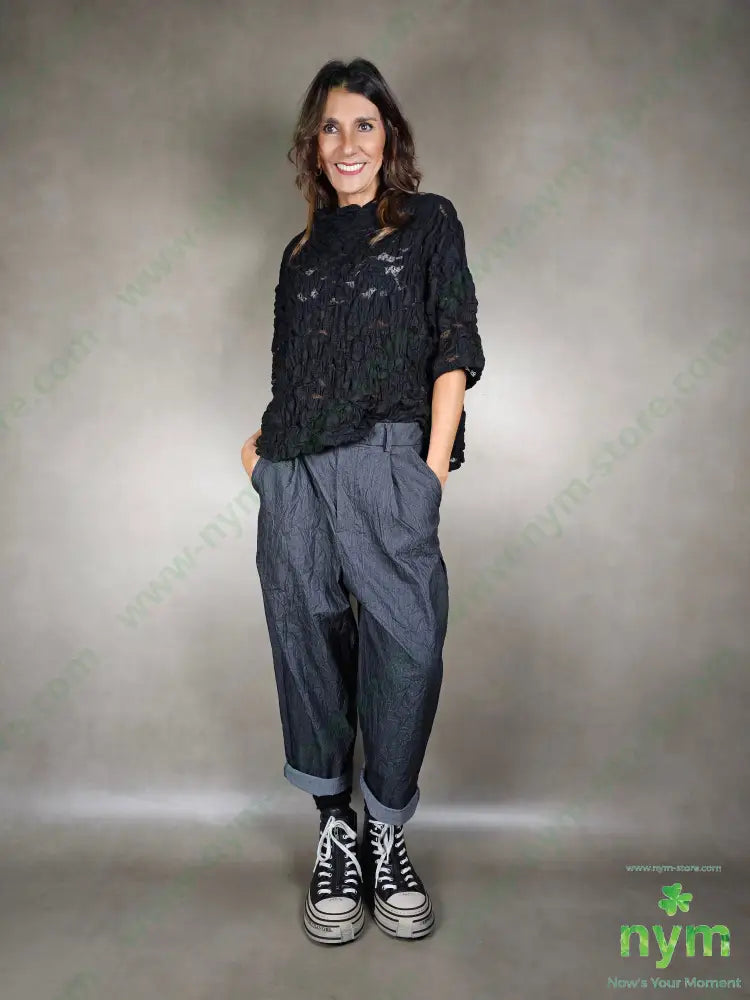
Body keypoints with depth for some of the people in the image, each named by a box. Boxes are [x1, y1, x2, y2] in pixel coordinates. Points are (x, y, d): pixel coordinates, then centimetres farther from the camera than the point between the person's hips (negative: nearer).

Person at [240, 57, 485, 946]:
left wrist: (434, 464, -8)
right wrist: (264, 443, 4)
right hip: (292, 472, 4)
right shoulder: (301, 252, 23)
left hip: (385, 460, -3)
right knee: (308, 647, 2)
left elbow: (453, 348, 3)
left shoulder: (428, 222, 13)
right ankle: (334, 834, 18)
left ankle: (385, 836, 12)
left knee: (407, 645, -9)